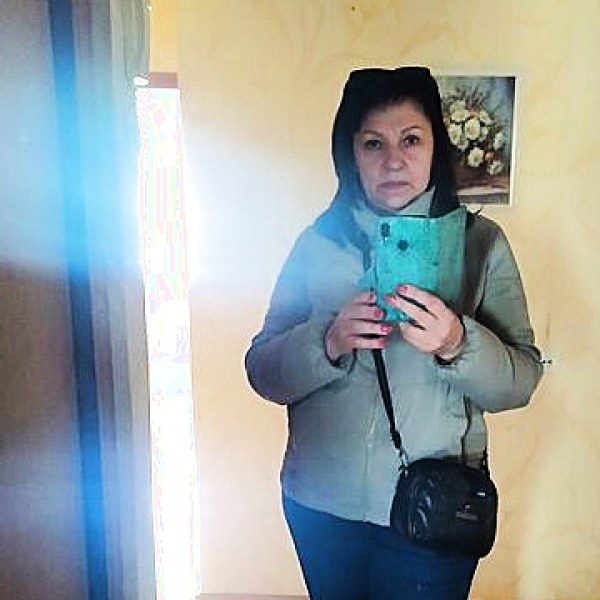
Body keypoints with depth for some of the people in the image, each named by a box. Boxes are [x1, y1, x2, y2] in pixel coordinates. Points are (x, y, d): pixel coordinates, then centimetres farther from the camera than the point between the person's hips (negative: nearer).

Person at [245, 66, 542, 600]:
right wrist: (329, 341, -24)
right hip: (321, 502, 2)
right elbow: (264, 372, -5)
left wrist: (457, 344, -29)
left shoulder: (479, 242, -6)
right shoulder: (318, 242, -3)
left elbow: (521, 382, -9)